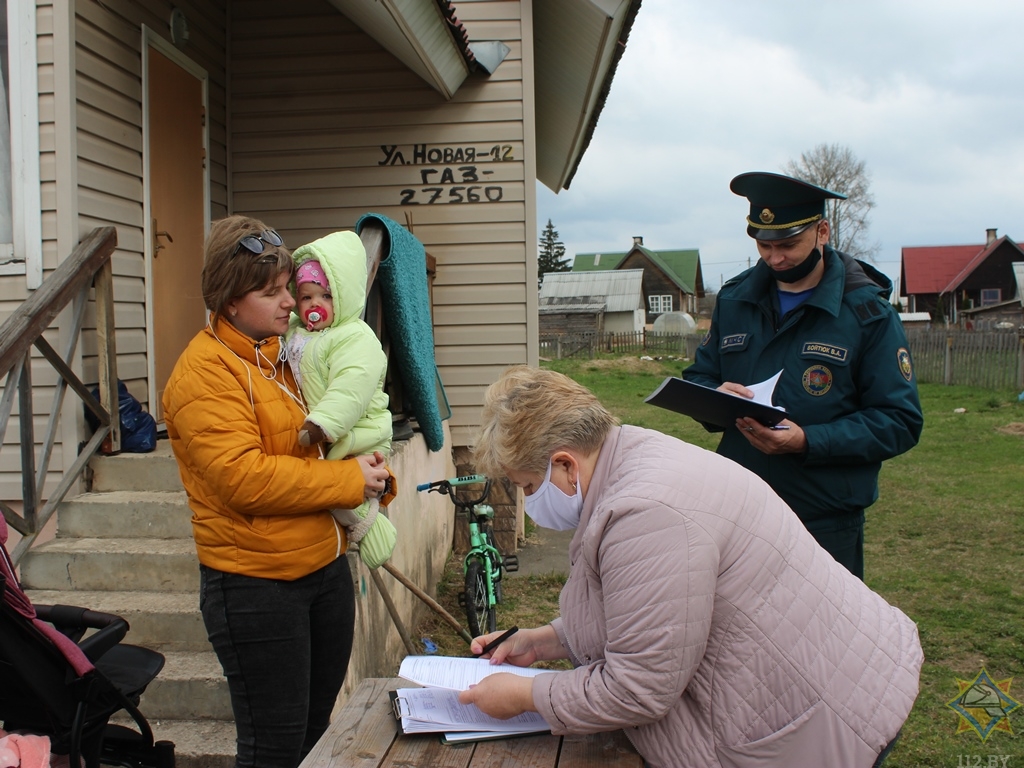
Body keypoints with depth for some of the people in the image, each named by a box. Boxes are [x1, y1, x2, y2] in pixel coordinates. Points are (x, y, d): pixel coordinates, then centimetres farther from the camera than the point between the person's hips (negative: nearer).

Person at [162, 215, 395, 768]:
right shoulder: (203, 372, -14)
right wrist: (349, 480, -18)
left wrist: (374, 473, 3)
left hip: (326, 567, 8)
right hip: (255, 583, -8)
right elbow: (243, 478, -25)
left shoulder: (286, 351, 11)